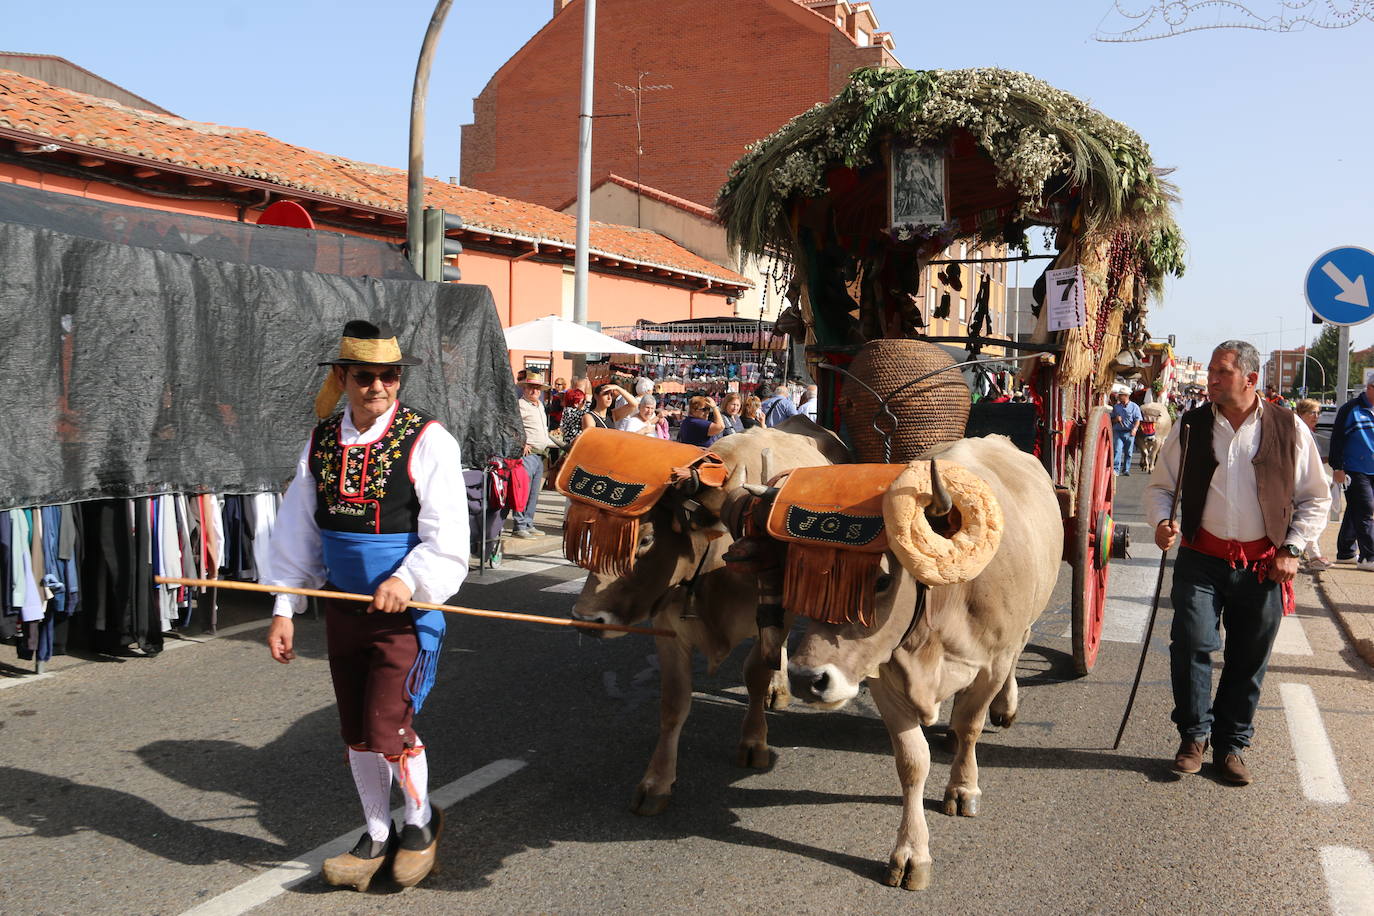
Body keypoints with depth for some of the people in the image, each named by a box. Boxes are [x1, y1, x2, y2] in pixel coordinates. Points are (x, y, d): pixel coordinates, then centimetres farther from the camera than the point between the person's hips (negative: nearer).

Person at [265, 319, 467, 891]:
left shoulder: (426, 440, -11)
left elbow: (447, 540, -14)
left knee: (388, 729, -7)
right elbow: (297, 532, 9)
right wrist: (285, 609, 5)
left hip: (407, 609, -5)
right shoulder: (321, 442, 4)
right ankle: (376, 838, 33)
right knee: (355, 732, 14)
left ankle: (421, 820, 22)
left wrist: (408, 579, -29)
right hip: (342, 608, 5)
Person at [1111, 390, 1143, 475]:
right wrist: (1116, 419, -6)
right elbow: (1111, 419, 18)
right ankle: (1116, 470, -16)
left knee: (1128, 452, 7)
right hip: (1118, 432, 1)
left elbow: (1137, 420, -3)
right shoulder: (1116, 407, 11)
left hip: (1129, 433, -1)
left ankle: (1126, 469, 19)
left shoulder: (1135, 407, 2)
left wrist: (1134, 429, -20)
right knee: (1117, 450, -12)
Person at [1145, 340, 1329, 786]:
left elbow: (1316, 497, 8)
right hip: (1202, 557, 0)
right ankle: (1194, 736, 9)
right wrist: (1162, 521, -11)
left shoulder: (1288, 429, 0)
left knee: (1249, 659, 7)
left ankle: (1231, 743, 24)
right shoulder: (1190, 427, 1)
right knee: (1191, 642, -11)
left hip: (1262, 564, 0)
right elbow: (1160, 485, 9)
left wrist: (1291, 549, -1)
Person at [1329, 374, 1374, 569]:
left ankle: (1346, 551, 23)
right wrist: (1337, 468, -11)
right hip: (1356, 471, -6)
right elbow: (1336, 440, -8)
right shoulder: (1351, 409, -8)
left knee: (1356, 512, 13)